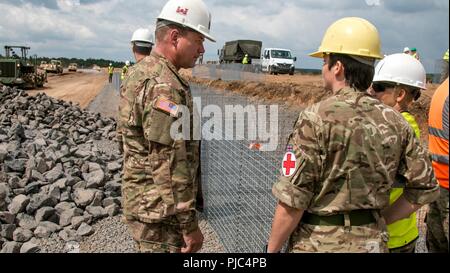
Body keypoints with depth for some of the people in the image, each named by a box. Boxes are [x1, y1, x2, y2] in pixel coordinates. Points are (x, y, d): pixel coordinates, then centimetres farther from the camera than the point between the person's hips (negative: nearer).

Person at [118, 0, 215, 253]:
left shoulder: (141, 72, 9)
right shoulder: (163, 85, -23)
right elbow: (170, 165, -26)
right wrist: (189, 224, -19)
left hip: (145, 202, 10)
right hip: (161, 210, -10)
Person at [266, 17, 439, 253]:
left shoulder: (316, 119, -18)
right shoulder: (394, 122, -2)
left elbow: (293, 199, -19)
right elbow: (425, 188, 3)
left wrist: (271, 249, -7)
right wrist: (381, 221, 11)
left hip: (319, 243, -4)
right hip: (373, 242, 5)